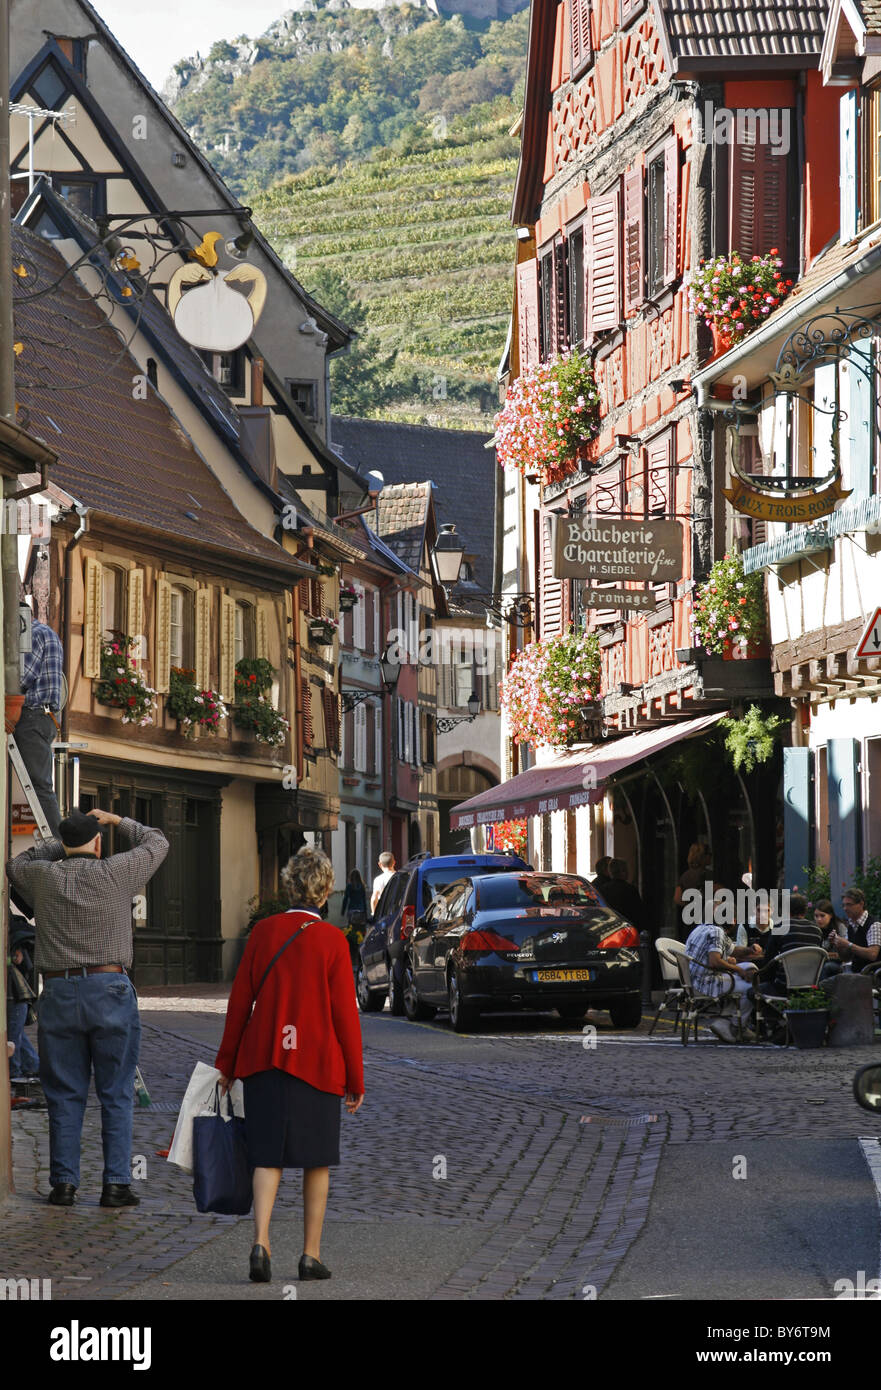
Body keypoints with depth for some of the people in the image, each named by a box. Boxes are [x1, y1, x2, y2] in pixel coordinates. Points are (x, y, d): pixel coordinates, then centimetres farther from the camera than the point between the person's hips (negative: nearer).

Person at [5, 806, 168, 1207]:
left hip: (58, 994, 2)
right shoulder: (115, 873, -2)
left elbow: (15, 864, 27)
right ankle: (116, 1183, 0)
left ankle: (64, 1183, 6)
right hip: (110, 990, -2)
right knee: (116, 1095, 4)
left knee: (64, 1096, 8)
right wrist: (117, 820, 27)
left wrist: (60, 845, 30)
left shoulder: (43, 876, 3)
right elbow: (156, 843, 15)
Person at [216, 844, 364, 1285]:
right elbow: (345, 1013, -6)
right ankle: (311, 1255, 13)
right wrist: (355, 1078, 2)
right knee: (317, 1162, 10)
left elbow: (240, 999, 4)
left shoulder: (263, 931, 0)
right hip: (317, 1062, -2)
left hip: (264, 1058, 2)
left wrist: (227, 1062, 13)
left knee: (268, 1157, 5)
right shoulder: (332, 940, -8)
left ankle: (260, 1242, -14)